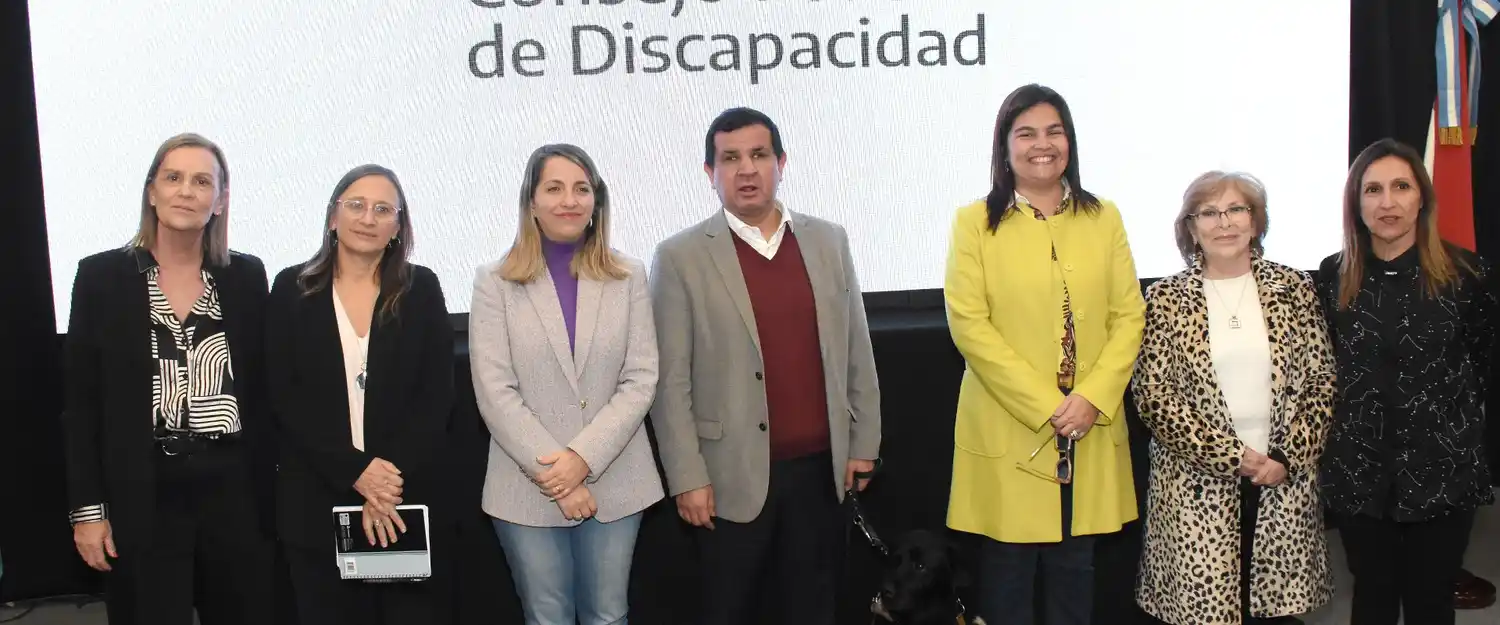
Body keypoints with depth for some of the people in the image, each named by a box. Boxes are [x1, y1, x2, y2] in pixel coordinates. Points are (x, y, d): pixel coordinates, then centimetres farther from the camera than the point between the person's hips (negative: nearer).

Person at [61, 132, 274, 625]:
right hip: (142, 494, -2)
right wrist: (86, 508, -4)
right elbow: (81, 402, 0)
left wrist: (268, 490, 5)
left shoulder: (246, 275, 5)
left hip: (234, 487, 2)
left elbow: (261, 391, 8)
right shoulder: (102, 275, -1)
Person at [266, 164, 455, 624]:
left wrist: (393, 480, -13)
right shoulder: (293, 289, 4)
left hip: (410, 498, 0)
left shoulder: (422, 288, 4)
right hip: (317, 501, 0)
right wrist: (356, 471, -13)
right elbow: (285, 396, -2)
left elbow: (437, 395, -1)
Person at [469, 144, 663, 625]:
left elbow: (641, 379, -2)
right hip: (529, 488, -1)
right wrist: (552, 473, -13)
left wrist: (584, 457, -13)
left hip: (615, 482, 1)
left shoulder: (628, 277, 5)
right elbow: (495, 393, -6)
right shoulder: (495, 282, 0)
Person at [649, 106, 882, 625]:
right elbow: (671, 380, -7)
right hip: (734, 475, -3)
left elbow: (856, 351, 10)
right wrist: (688, 477, -10)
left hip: (820, 466, 3)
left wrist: (863, 443, 8)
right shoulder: (681, 257, -5)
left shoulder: (829, 241, 6)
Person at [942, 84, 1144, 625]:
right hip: (1007, 432, -3)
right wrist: (1045, 406, -14)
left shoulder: (1102, 218, 9)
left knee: (1075, 570, 12)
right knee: (1008, 571, 4)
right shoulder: (976, 222, -1)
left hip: (1090, 432, 3)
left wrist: (1092, 399, -10)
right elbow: (969, 324, -9)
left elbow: (1128, 316, 4)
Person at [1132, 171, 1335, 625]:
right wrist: (1232, 456, -11)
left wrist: (1288, 458, -8)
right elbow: (1152, 394, -7)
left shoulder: (1293, 287, 4)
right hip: (1198, 484, -2)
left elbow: (1321, 382, 4)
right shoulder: (1165, 298, -1)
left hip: (1285, 480, 2)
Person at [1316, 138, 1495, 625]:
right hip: (1358, 470, 1)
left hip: (1442, 468, -1)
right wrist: (1356, 416, 8)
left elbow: (1481, 361, 6)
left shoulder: (1465, 272, -7)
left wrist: (1447, 415, 9)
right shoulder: (1333, 276, -2)